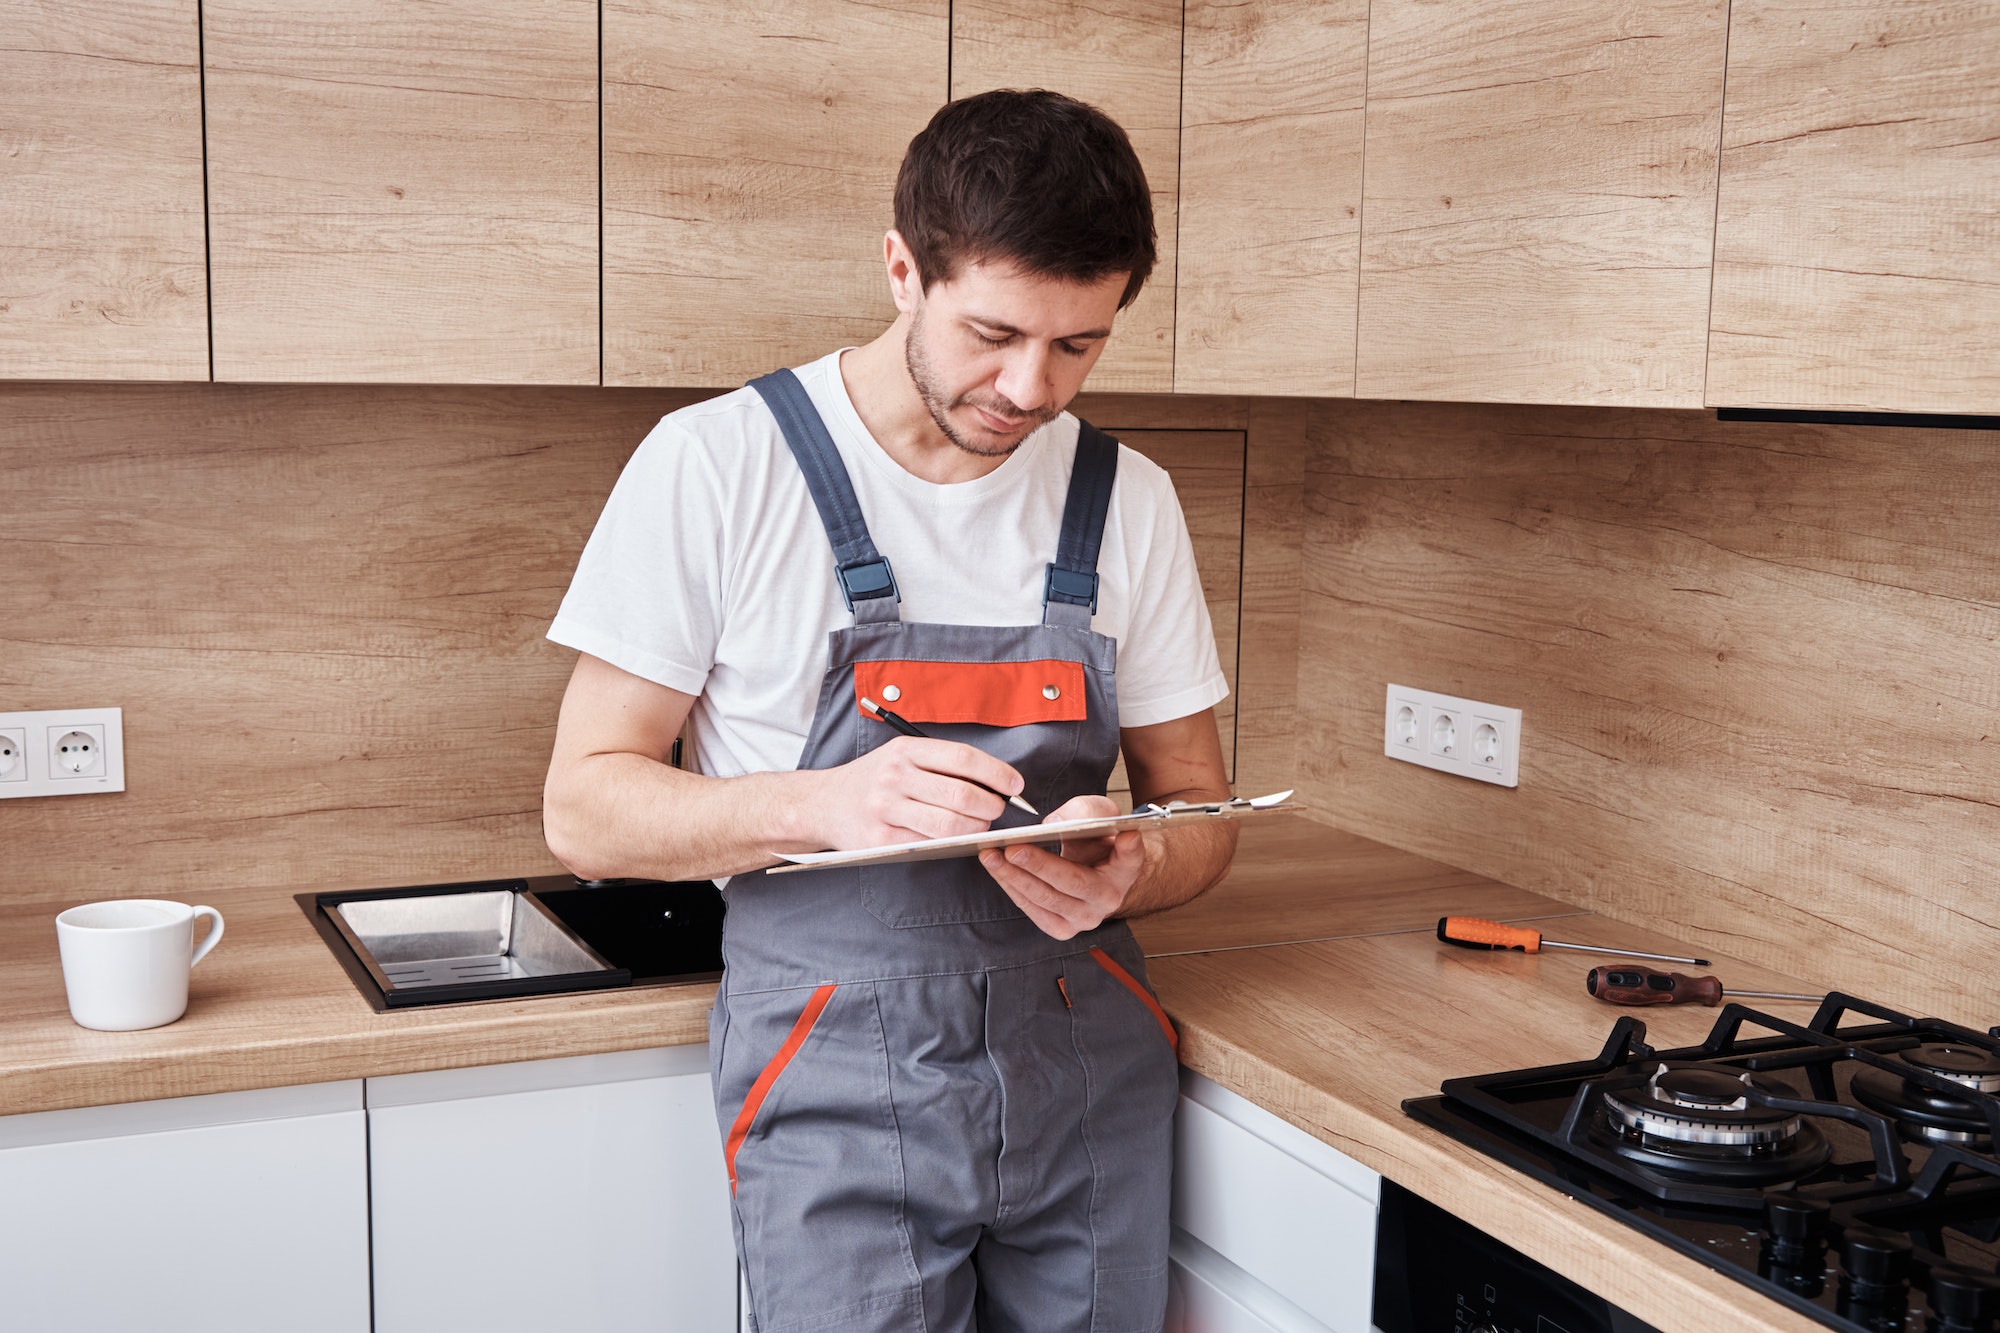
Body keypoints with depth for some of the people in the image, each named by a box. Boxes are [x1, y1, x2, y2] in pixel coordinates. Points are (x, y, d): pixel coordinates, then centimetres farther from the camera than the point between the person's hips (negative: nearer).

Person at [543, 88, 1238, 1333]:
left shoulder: (1131, 502, 2)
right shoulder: (716, 465, -9)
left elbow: (1198, 806, 9)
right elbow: (587, 808, -7)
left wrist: (1129, 875, -16)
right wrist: (826, 803, -25)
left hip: (1092, 1075, 4)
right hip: (840, 1080, -3)